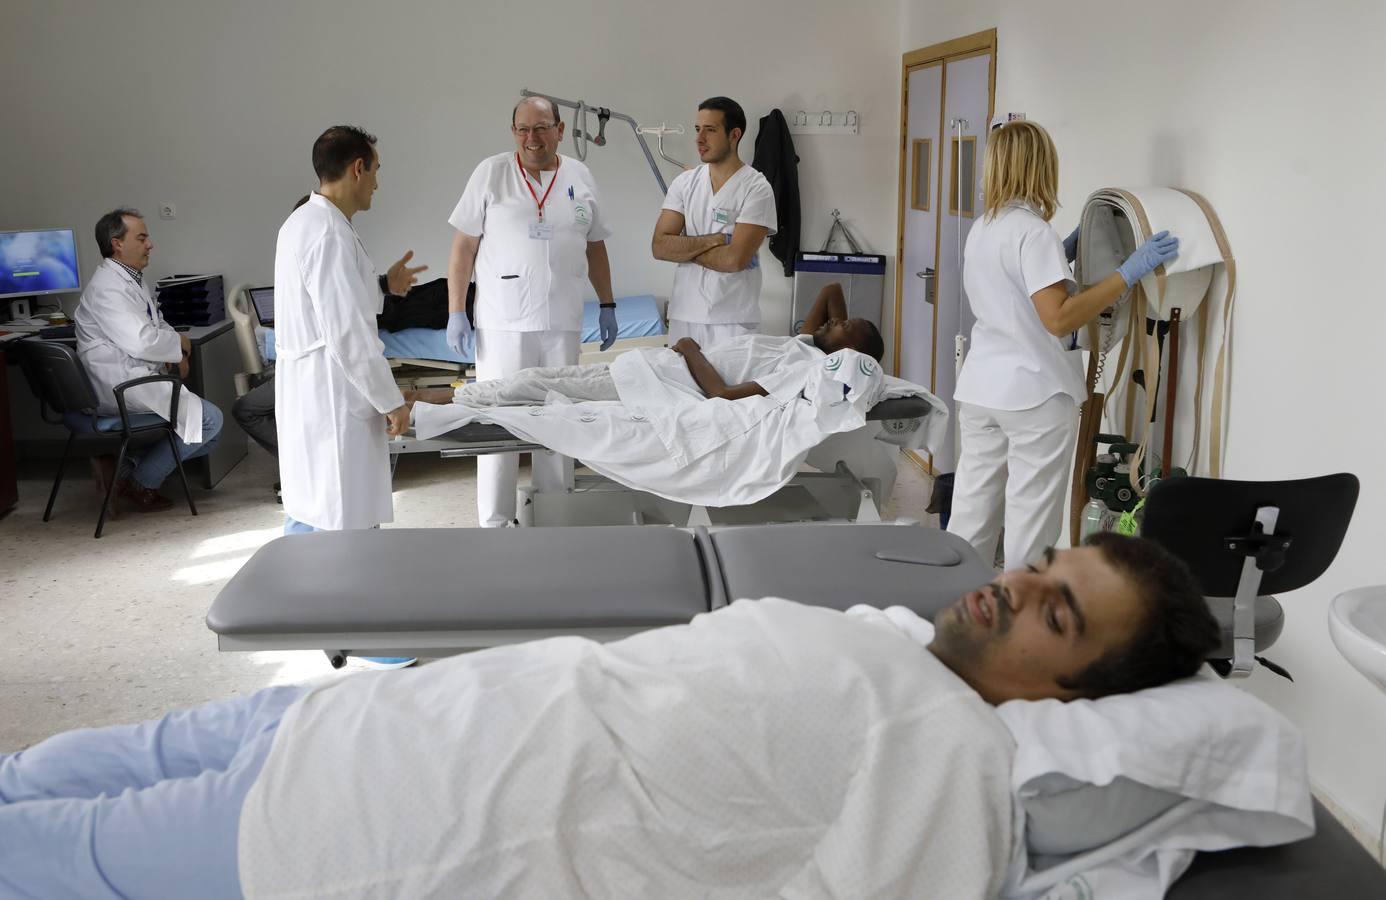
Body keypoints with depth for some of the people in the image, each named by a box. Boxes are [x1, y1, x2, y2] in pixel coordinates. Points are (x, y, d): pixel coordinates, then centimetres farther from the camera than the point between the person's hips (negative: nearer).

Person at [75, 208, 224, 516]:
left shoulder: (131, 280, 16)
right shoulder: (108, 288, -16)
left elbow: (157, 323, 26)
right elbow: (142, 341, -26)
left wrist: (176, 350, 5)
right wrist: (179, 343, -7)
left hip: (138, 379, 11)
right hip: (122, 387, -11)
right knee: (208, 420, -13)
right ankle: (139, 484, -2)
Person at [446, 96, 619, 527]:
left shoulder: (579, 176, 8)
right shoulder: (491, 173, -1)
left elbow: (595, 246, 17)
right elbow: (463, 247, -1)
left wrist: (607, 305, 15)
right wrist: (456, 312, -6)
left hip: (562, 321, 3)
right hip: (503, 322, -3)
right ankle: (495, 521, 10)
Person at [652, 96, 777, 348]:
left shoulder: (757, 189, -8)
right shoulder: (684, 182, 6)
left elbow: (734, 258, -17)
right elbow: (659, 247, -2)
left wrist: (684, 247, -6)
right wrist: (712, 240, -12)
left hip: (732, 320, -4)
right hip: (683, 315, 4)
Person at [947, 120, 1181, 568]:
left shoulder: (981, 229, 12)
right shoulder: (1033, 231, -14)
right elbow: (1058, 318, -22)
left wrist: (1063, 253, 27)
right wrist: (1129, 272, -21)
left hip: (980, 388, 8)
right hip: (1035, 394, -8)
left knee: (970, 518, 11)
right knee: (1031, 522, 0)